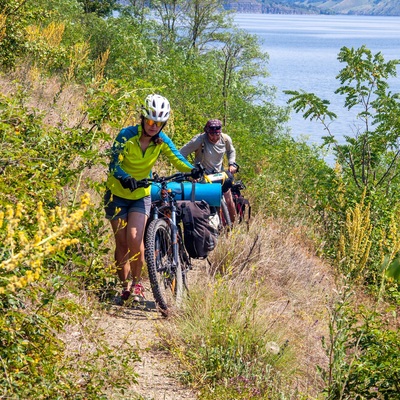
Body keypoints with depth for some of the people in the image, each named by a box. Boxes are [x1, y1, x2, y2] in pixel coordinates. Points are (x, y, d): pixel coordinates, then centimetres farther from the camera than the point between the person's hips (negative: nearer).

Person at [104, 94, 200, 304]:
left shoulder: (161, 140, -9)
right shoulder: (126, 135, -18)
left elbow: (176, 158, -14)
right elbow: (114, 164, -21)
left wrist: (192, 170, -35)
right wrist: (125, 178, -41)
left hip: (141, 195, 1)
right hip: (117, 194, -1)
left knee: (135, 238, -16)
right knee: (122, 242, 2)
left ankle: (137, 284, 1)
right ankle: (125, 286, 15)